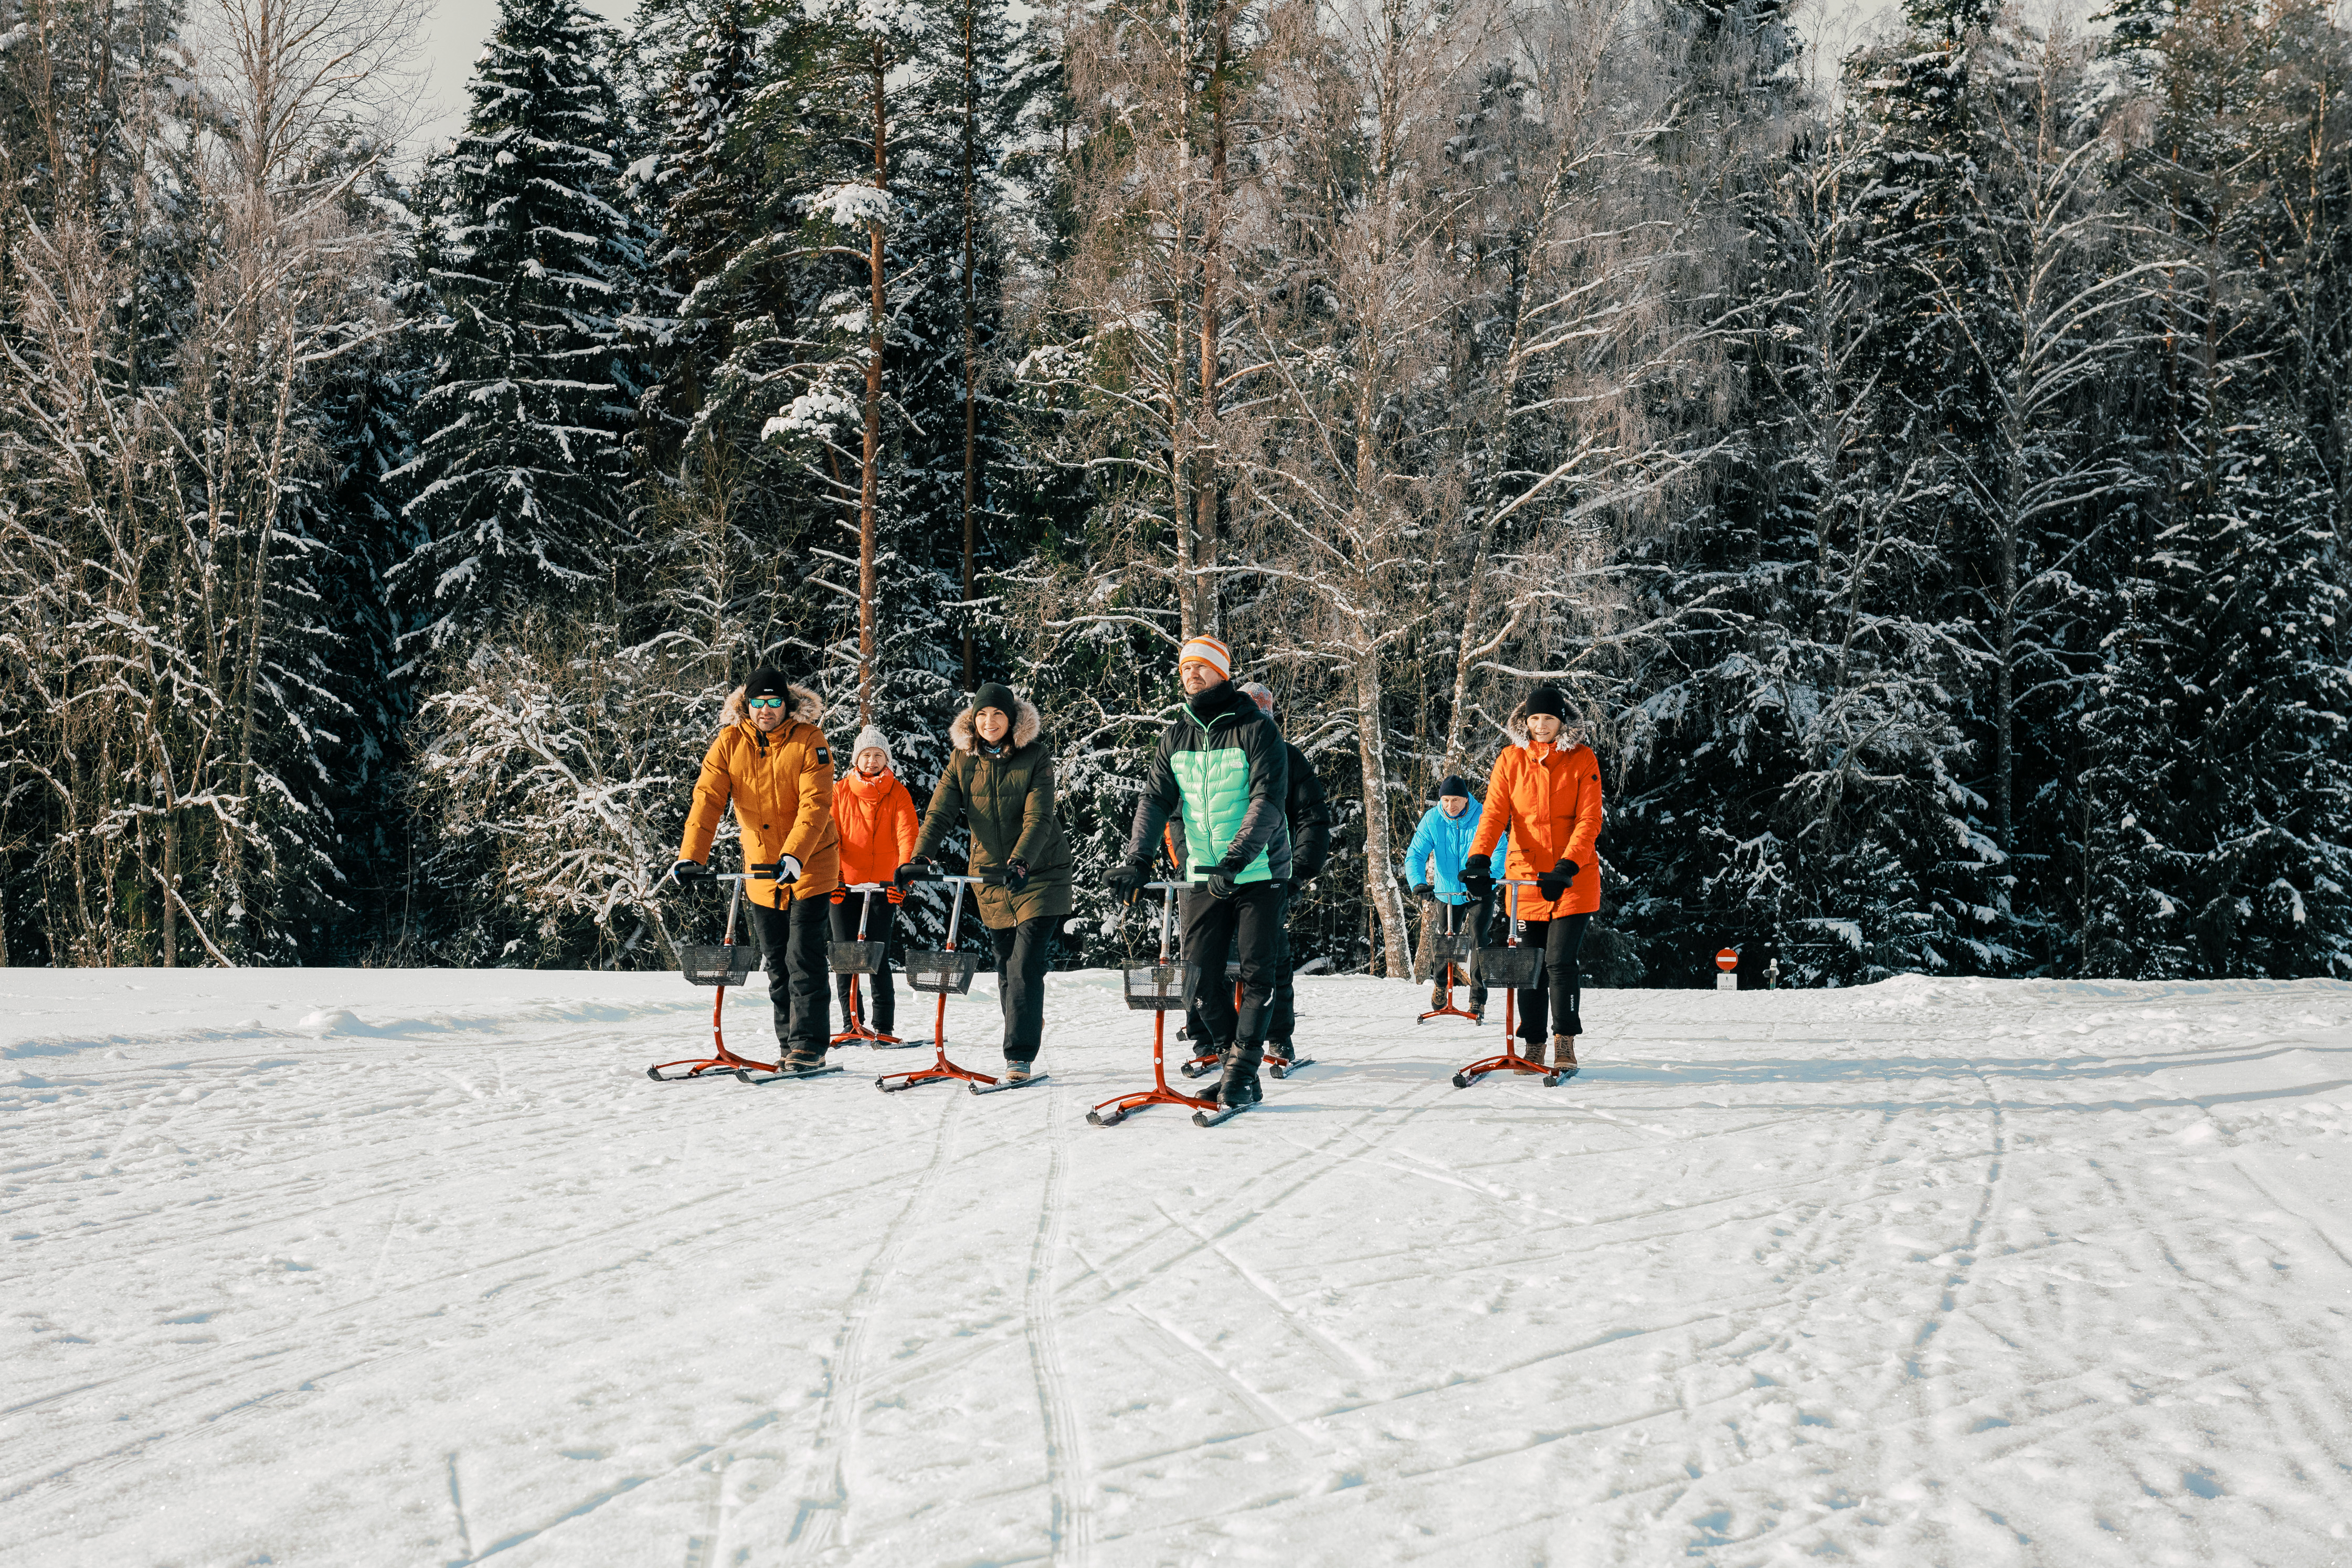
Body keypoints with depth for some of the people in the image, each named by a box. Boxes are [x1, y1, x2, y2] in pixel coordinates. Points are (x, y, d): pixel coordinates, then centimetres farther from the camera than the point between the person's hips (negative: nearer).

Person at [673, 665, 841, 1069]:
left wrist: (793, 856, -36)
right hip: (761, 869, 4)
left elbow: (815, 805, -23)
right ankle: (790, 1045, 21)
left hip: (810, 866, -4)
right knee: (777, 965, 11)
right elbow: (708, 799, -13)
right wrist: (691, 856, -25)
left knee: (804, 960, -8)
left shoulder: (809, 741, -14)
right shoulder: (730, 743, -5)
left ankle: (808, 1046, -2)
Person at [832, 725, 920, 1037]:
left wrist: (905, 872, -25)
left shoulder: (897, 794, 3)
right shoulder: (840, 792, 6)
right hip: (844, 884, 2)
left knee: (878, 956, -6)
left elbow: (907, 836, -8)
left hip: (883, 886, -2)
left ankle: (883, 1026, 0)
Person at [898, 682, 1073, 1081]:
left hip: (1039, 874, -4)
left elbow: (1038, 818, -19)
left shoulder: (1035, 757, -9)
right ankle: (1029, 1029, 25)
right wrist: (920, 857, -22)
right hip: (991, 877, 4)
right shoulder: (963, 760, 1)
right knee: (1007, 968, 9)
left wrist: (1019, 861, -34)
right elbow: (940, 812, -7)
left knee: (1026, 968, -12)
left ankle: (1020, 1057, -11)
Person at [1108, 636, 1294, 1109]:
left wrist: (1236, 858, -29)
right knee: (1203, 980, 1)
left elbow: (1268, 800, -18)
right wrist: (1137, 860, -13)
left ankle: (1241, 1074, 0)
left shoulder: (1256, 729, -9)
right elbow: (1156, 800, 2)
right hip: (1204, 876, 5)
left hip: (1259, 872, -5)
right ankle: (1231, 1060, 13)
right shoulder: (1176, 736, 7)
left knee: (1256, 975, -5)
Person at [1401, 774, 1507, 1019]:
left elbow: (1501, 850, -23)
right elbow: (1416, 854, -12)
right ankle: (1440, 982, 40)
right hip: (1447, 892, 2)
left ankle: (1478, 1001, -4)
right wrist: (1418, 883, -30)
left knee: (1478, 940, -14)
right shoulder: (1432, 819, -11)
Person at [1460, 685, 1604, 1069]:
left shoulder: (1582, 760, -3)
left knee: (1559, 961, -11)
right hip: (1526, 876, 3)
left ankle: (1565, 1042, 0)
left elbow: (1588, 820, -10)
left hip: (1573, 878, -2)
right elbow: (1494, 814, -5)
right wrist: (1479, 860, -22)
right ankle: (1533, 1046, 17)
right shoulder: (1511, 760, 3)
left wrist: (1566, 868, -23)